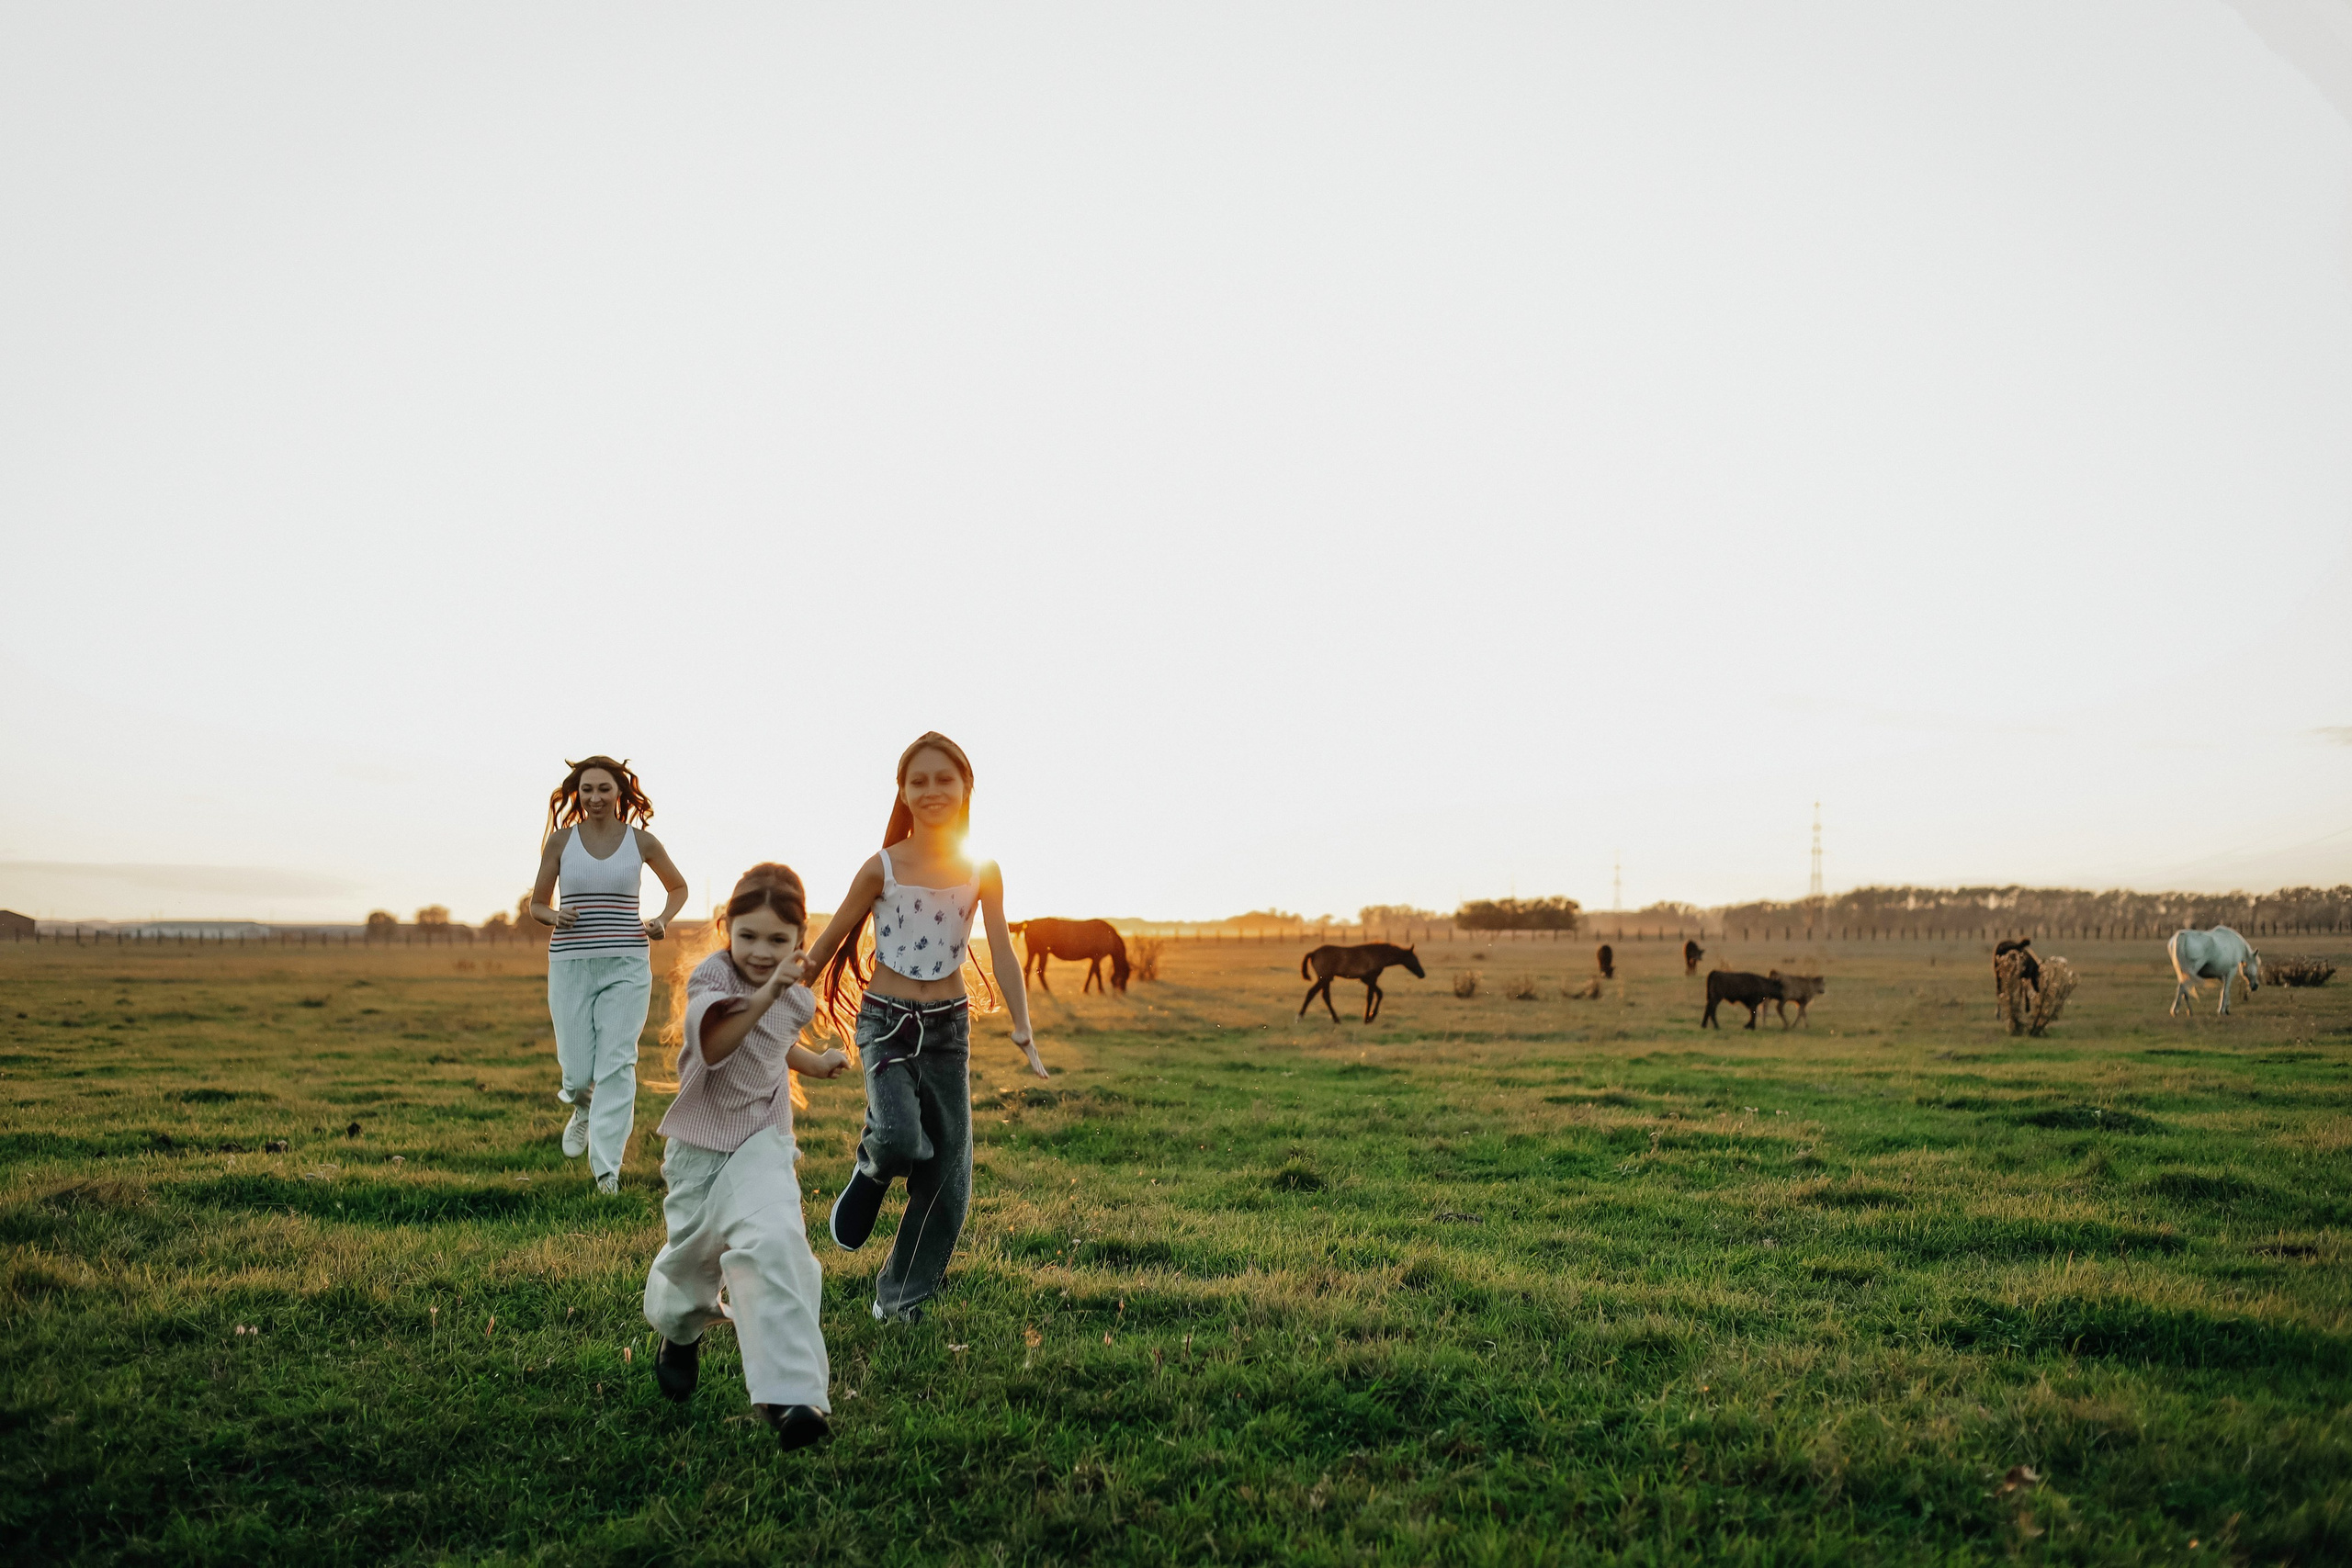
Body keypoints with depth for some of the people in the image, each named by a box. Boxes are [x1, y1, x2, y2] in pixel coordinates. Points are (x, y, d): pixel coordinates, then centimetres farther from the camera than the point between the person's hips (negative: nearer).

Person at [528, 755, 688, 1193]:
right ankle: (584, 1108, 38)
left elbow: (678, 887, 20)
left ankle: (607, 1167, -3)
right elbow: (537, 906, 11)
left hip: (627, 966, 0)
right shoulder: (561, 841, 3)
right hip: (570, 964, 1)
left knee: (616, 1066, -9)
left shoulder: (642, 841, 3)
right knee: (578, 1071, 1)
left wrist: (662, 921, 1)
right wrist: (556, 917, -12)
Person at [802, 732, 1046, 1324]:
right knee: (901, 1141, -27)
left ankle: (901, 1295, 24)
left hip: (948, 1026, 3)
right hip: (886, 1022, -3)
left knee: (947, 1174, 4)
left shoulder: (982, 871, -2)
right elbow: (828, 943, 3)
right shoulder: (882, 869, -7)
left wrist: (1023, 1033, -9)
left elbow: (1003, 954, -2)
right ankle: (872, 1167, 12)